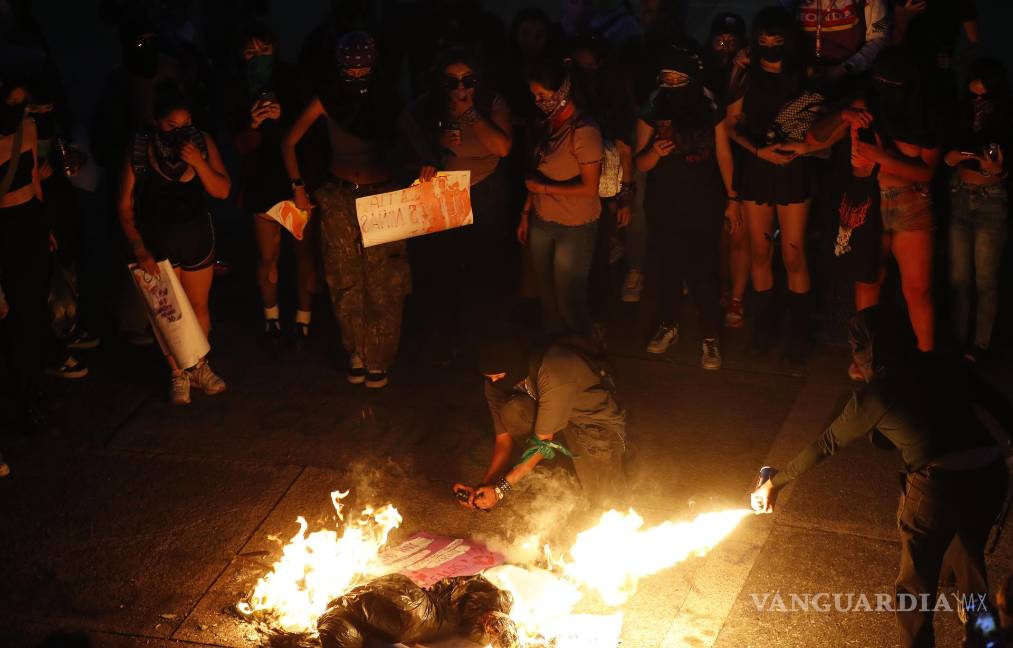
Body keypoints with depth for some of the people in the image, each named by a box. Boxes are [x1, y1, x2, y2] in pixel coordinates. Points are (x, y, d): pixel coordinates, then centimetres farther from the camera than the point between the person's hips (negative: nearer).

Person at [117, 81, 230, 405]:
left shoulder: (202, 142, -8)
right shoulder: (139, 150, -14)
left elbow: (222, 191, -9)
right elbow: (125, 205, -9)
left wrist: (198, 162, -24)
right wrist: (138, 248, -15)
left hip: (198, 237, 2)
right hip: (157, 241, -2)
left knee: (199, 307, 13)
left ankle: (199, 366, 32)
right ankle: (178, 374, 20)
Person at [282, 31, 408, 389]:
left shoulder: (386, 101, 1)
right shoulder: (327, 99, -1)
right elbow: (289, 142, 4)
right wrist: (298, 186, -1)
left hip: (382, 195, 0)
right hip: (339, 197, 0)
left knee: (382, 282, -1)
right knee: (346, 281, 5)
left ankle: (378, 359, 12)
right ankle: (355, 353, 20)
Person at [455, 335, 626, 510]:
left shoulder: (553, 375, -38)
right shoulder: (497, 383, -17)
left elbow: (543, 441, -33)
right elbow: (504, 438, -11)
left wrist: (500, 489, -33)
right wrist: (483, 486, -24)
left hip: (598, 419, -6)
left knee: (603, 497, -27)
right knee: (512, 411, -25)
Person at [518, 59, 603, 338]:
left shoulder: (584, 132, -18)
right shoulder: (549, 126, 6)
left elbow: (589, 188, -19)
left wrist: (543, 188, -14)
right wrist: (526, 214, 10)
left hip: (574, 229, -7)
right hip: (542, 222, 7)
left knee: (569, 301, 2)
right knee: (547, 297, 14)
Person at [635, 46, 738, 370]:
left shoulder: (711, 114, -2)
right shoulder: (652, 116, -1)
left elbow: (724, 157, 5)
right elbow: (640, 164, 1)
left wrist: (732, 198, 5)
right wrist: (655, 152, -21)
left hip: (703, 209, -2)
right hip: (663, 209, 2)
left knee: (703, 273, -6)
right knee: (663, 270, 6)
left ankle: (710, 338, 8)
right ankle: (668, 326, 31)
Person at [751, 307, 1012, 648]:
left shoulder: (875, 394, 0)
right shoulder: (943, 365, 10)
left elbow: (825, 446, 8)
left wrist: (774, 484, 18)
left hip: (938, 486, -6)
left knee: (915, 585, 14)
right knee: (968, 554, 34)